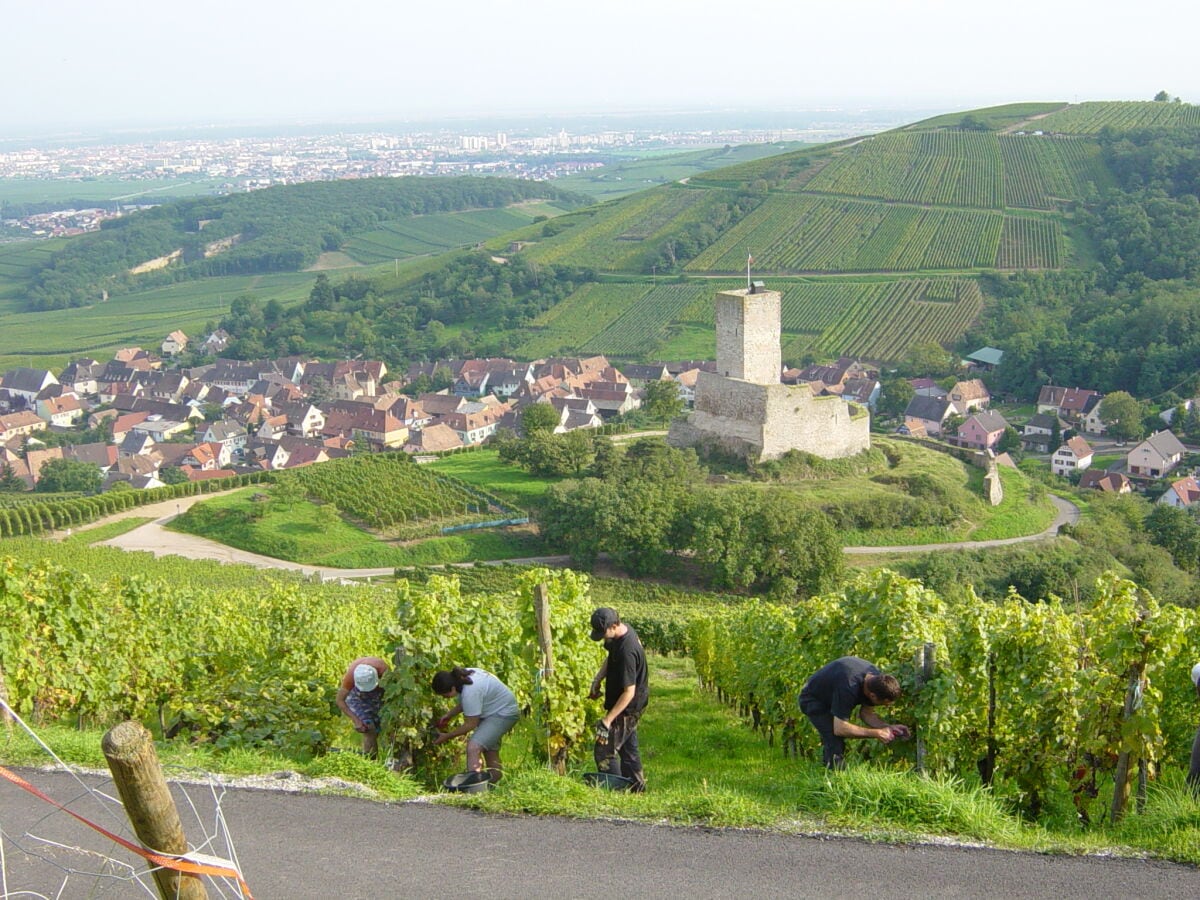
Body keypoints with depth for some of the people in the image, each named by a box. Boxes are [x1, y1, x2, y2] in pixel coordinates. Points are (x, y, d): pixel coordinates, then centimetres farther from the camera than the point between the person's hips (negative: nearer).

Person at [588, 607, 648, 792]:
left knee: (605, 752, -5)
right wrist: (597, 679, 3)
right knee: (628, 748, 23)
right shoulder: (625, 630, -4)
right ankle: (637, 789, 36)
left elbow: (629, 692, -32)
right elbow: (610, 658, 16)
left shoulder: (626, 651, -34)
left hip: (627, 707, -10)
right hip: (633, 707, 10)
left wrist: (608, 719, -31)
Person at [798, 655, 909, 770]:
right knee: (835, 742, -21)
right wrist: (876, 733, -35)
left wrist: (889, 727, -20)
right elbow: (839, 729, -38)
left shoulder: (877, 679, -18)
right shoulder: (848, 688, -43)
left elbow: (866, 713, -3)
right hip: (813, 699, -8)